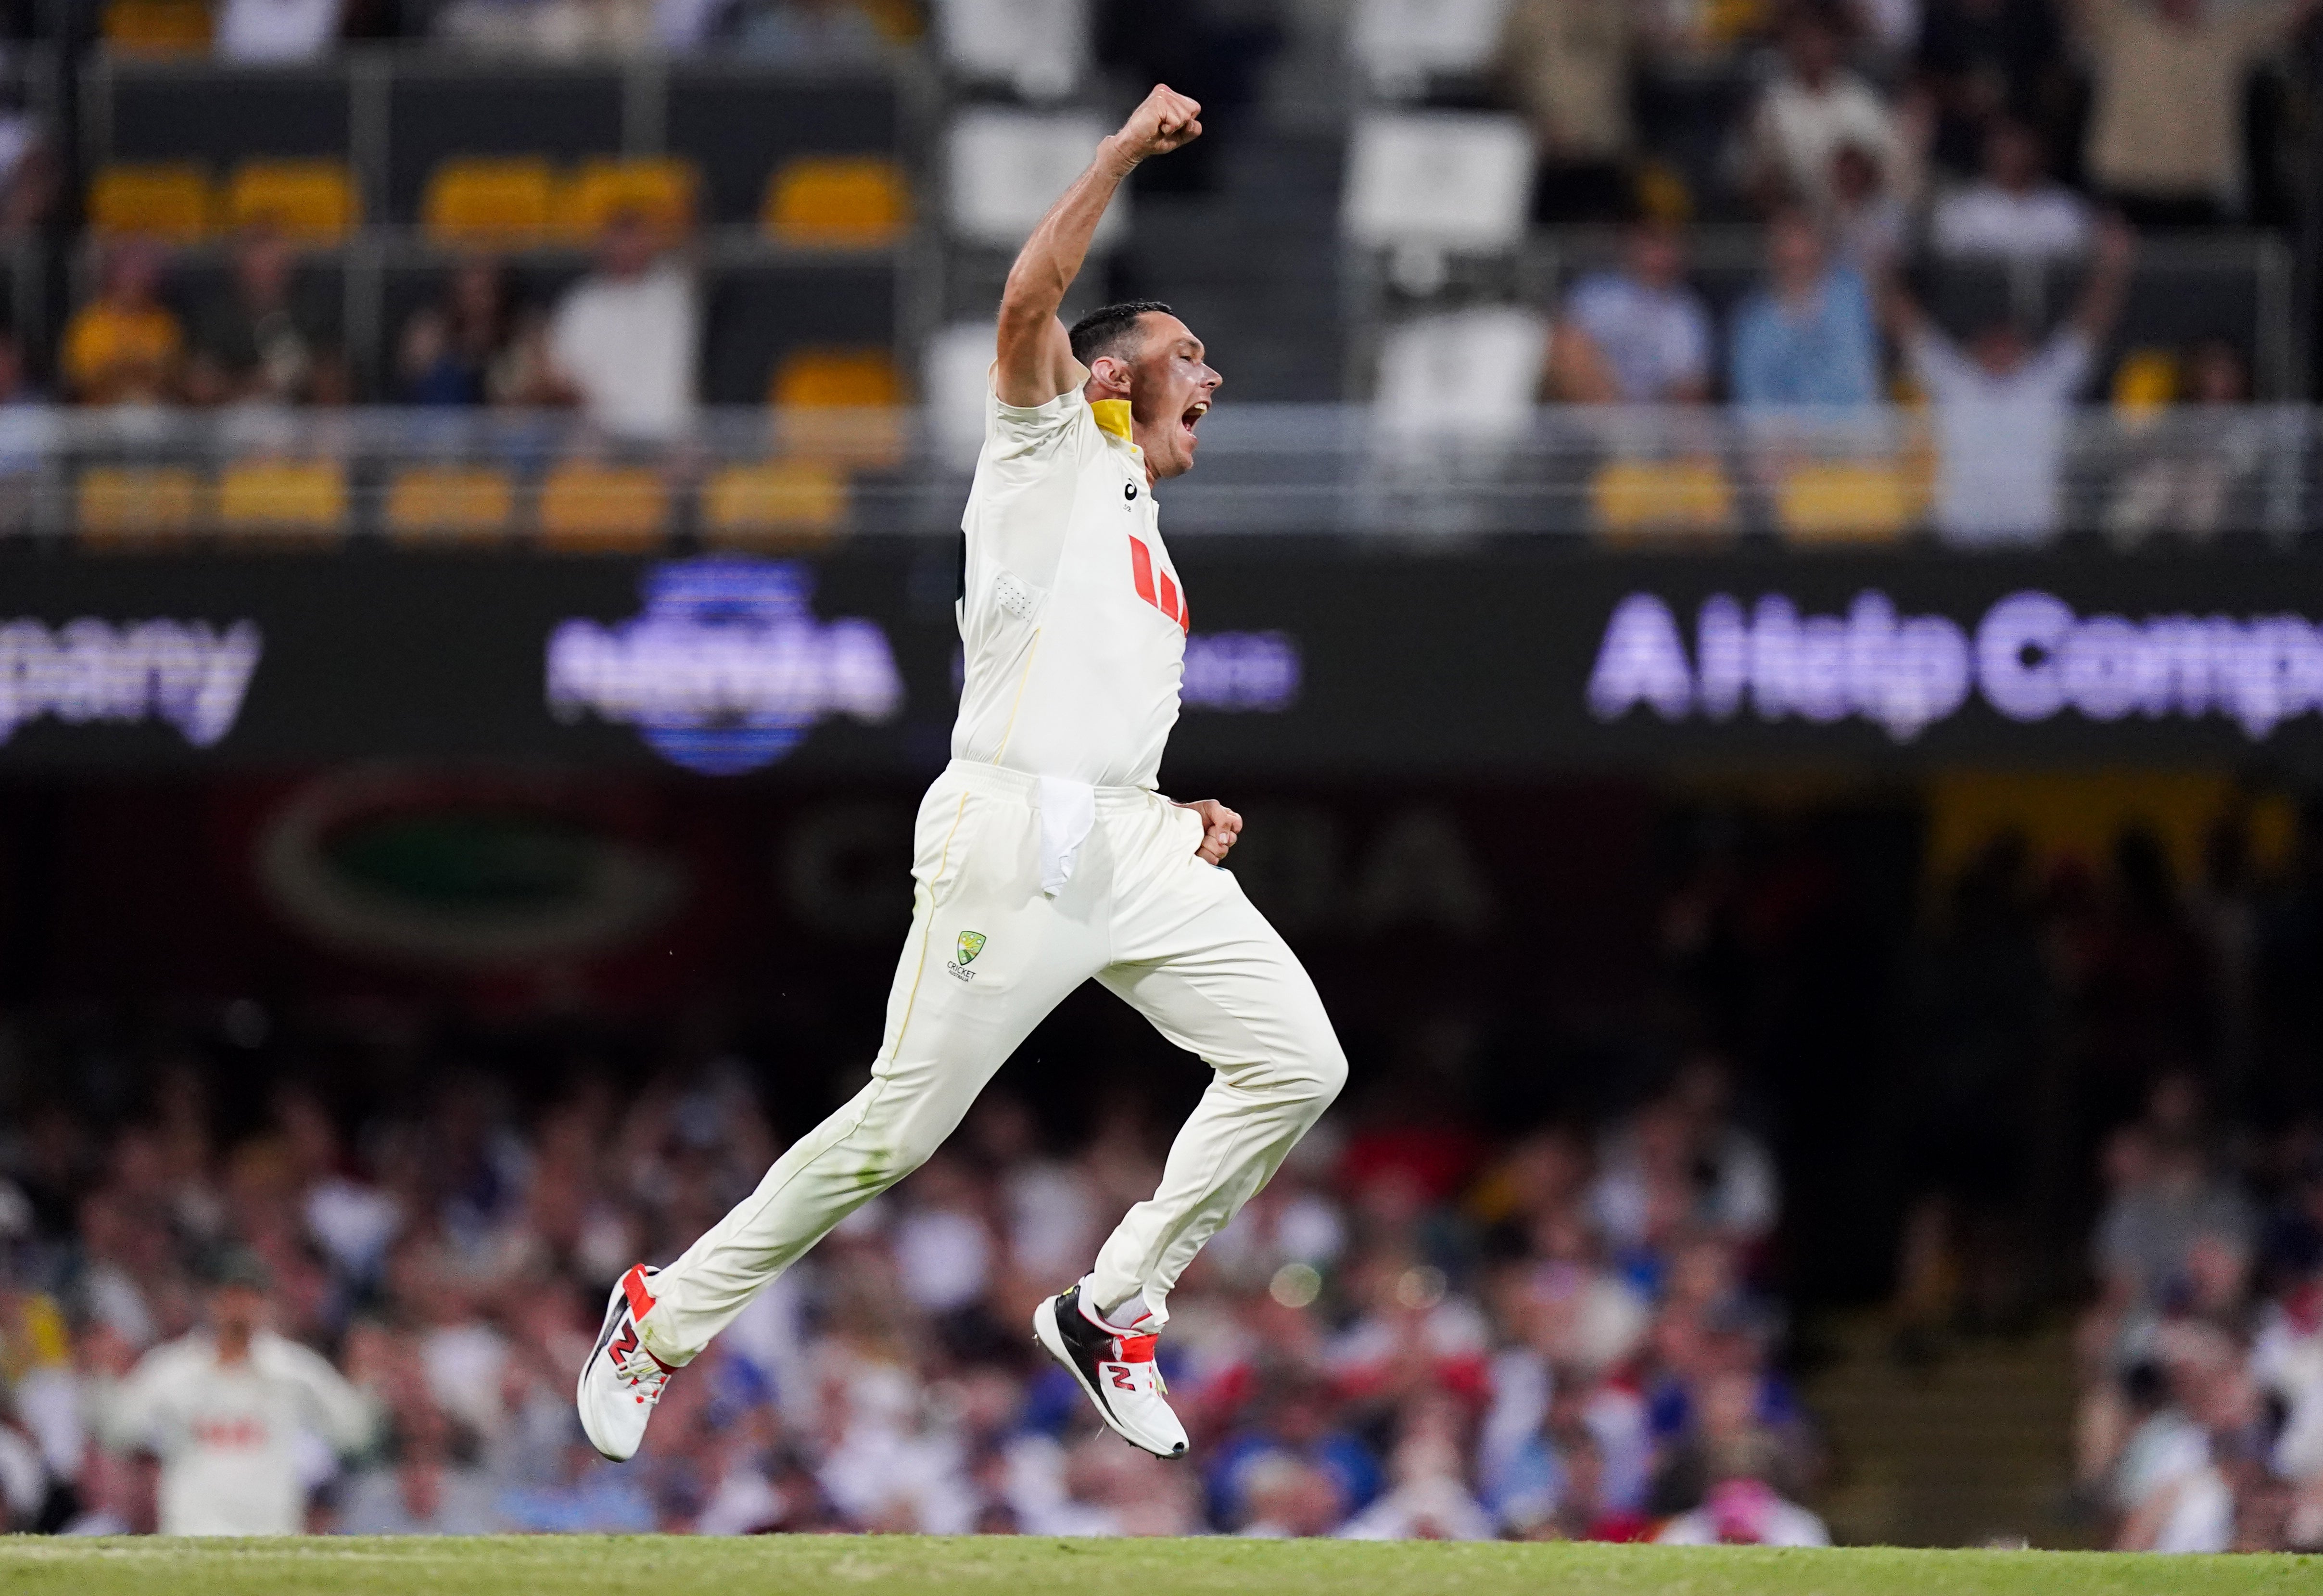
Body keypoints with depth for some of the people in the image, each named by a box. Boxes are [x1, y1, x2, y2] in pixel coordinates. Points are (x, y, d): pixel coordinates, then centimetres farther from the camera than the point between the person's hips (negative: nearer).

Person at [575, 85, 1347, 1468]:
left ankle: (1112, 1311, 1)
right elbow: (1030, 303, -12)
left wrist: (1183, 821, 13)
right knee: (899, 1129, -9)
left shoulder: (1148, 556, 30)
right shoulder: (1052, 447, 9)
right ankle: (668, 1319, 7)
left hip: (1133, 844, 8)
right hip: (1010, 833, -8)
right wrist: (1125, 153, -9)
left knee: (1296, 1058, -8)